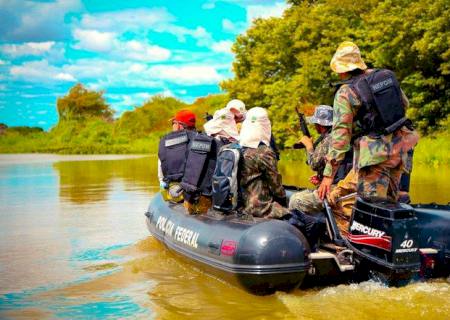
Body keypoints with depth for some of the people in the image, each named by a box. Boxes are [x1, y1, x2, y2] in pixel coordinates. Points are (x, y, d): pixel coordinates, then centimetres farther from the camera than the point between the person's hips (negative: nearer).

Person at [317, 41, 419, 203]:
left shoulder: (345, 93, -12)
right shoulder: (386, 75, 5)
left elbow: (340, 135, -17)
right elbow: (404, 103, 19)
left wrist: (328, 175, -16)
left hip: (376, 153, -7)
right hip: (399, 147, 7)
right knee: (390, 201, 18)